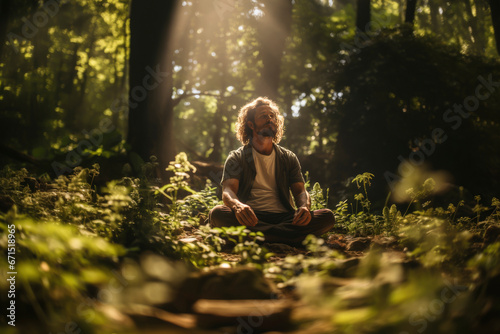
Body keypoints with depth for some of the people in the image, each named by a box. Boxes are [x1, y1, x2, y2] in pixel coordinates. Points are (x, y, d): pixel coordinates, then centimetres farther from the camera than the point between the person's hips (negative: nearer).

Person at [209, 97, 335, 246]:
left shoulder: (289, 158, 19)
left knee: (327, 217, -22)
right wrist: (237, 205, -32)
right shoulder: (236, 158, 10)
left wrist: (305, 207, -16)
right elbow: (228, 191, -5)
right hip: (250, 218, -2)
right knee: (217, 213, -33)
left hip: (283, 217, 3)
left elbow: (300, 191, 10)